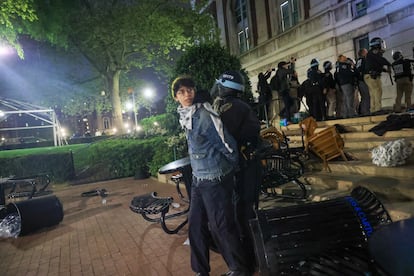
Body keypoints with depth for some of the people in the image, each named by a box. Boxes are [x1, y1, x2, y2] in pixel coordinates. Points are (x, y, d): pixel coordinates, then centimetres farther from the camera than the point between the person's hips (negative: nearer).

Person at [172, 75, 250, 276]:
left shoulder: (204, 114, -19)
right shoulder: (185, 117, 8)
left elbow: (226, 143, -15)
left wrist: (233, 167, -2)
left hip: (215, 179, -8)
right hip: (198, 179, 8)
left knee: (221, 226, 3)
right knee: (195, 225, 14)